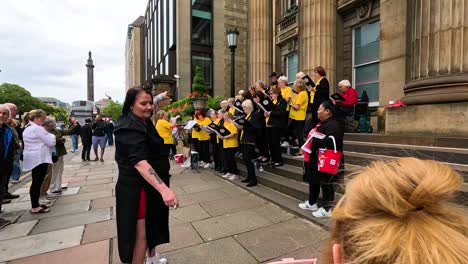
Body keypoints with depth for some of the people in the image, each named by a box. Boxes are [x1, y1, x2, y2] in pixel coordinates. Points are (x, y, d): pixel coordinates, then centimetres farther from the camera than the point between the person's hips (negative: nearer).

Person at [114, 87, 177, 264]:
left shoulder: (144, 122, 4)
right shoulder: (130, 128, -26)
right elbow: (139, 162, -41)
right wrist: (164, 189, -50)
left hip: (150, 185, 10)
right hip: (138, 188, -10)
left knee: (153, 224, 24)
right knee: (141, 232, 3)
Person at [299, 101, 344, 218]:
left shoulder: (333, 124, -18)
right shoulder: (323, 123, 17)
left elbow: (330, 142, -31)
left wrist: (313, 140, -20)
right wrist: (309, 141, 5)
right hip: (315, 158, 11)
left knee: (326, 184, 1)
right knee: (313, 181, 19)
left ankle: (327, 209, 14)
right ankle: (311, 203, 34)